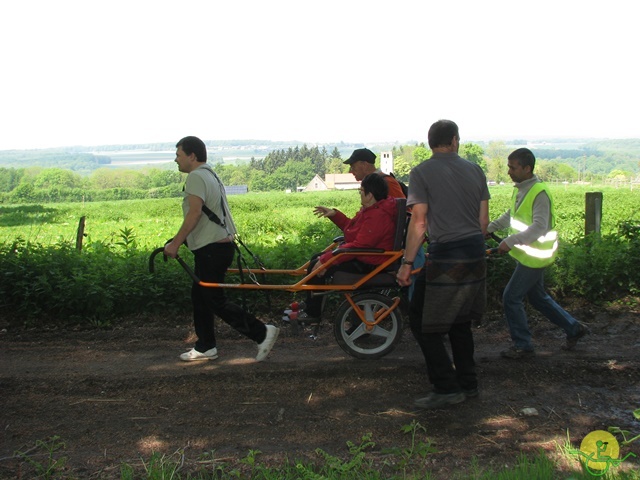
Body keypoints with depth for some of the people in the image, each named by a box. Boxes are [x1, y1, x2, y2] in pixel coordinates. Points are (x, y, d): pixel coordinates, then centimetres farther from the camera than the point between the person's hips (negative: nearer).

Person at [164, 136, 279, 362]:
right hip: (218, 245, 11)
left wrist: (175, 243, -22)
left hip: (211, 248, -10)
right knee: (200, 297, 16)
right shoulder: (210, 175, 18)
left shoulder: (196, 177, -14)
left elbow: (195, 213, -25)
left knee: (215, 301, -6)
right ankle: (205, 346, 23)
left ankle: (262, 333, -7)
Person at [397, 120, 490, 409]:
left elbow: (419, 222, -11)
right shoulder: (475, 170, 10)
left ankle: (446, 388, 4)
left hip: (445, 256, -6)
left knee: (422, 322, 5)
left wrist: (407, 262, -7)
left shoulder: (421, 173, -5)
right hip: (475, 254, 7)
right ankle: (468, 383, 27)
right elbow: (483, 220, 12)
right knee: (459, 319, 21)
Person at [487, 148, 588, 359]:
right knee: (538, 297, 20)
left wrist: (510, 241, -33)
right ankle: (574, 328, 34)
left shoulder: (539, 193, -22)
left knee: (511, 298, -5)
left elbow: (539, 227, -29)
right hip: (527, 254, 9)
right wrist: (489, 228, 7)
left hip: (535, 256, -9)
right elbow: (510, 215, 19)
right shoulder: (520, 189, 7)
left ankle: (522, 345, 10)